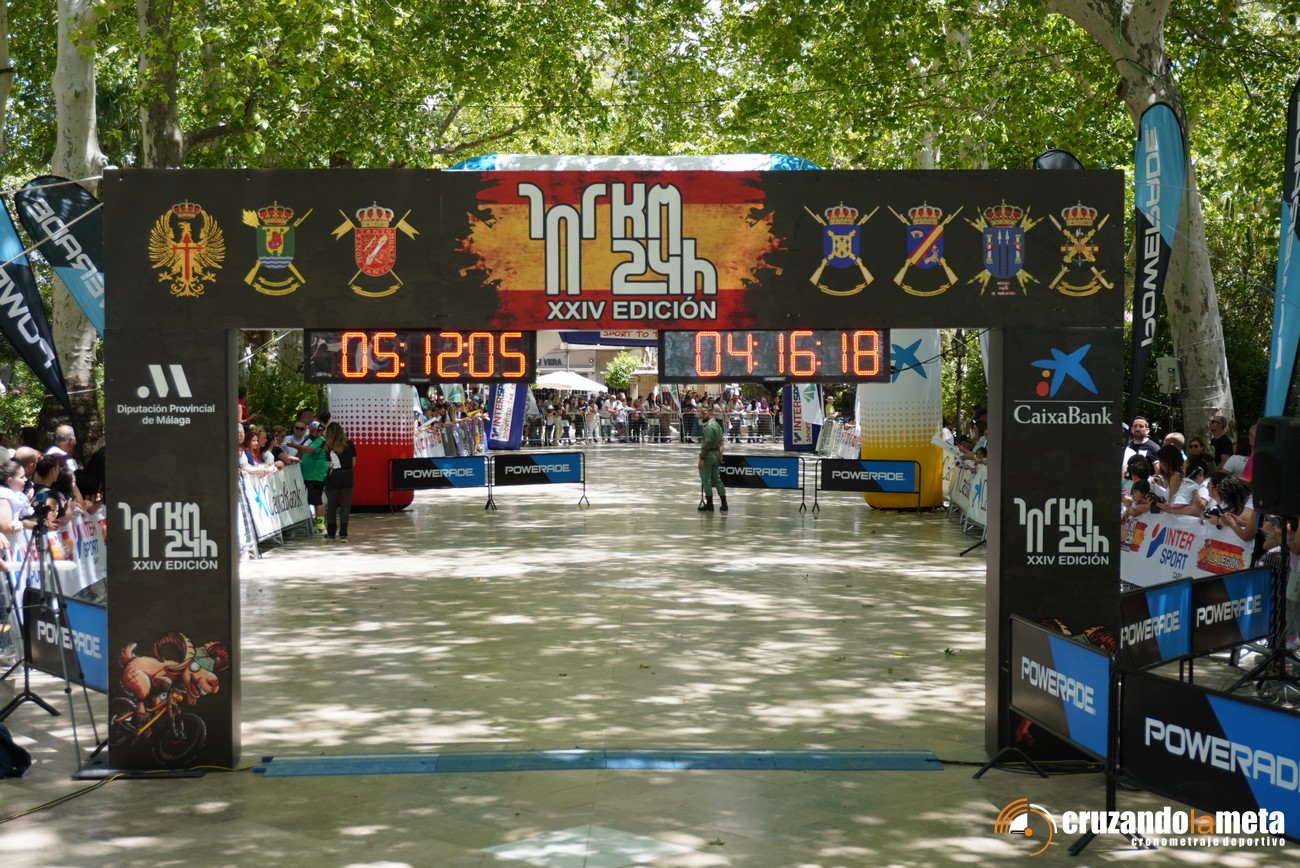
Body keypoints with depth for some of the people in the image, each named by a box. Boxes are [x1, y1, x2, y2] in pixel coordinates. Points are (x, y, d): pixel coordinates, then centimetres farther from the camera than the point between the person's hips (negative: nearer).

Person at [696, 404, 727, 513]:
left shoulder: (708, 427, -19)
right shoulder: (717, 425, 13)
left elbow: (707, 444, -22)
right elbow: (720, 442, 16)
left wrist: (702, 458, -20)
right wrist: (720, 455, 18)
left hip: (709, 455, -9)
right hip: (716, 454, 9)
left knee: (706, 481, -1)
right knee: (717, 479, 13)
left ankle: (709, 504, 3)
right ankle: (724, 503, 12)